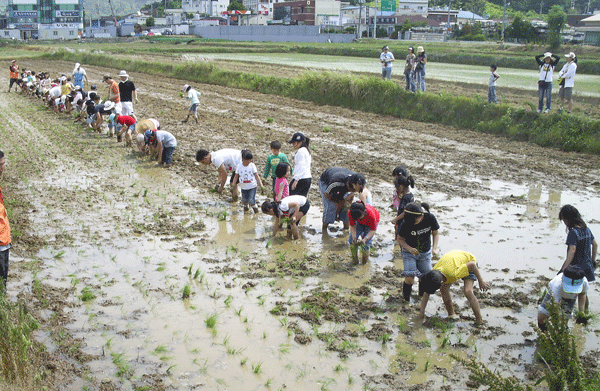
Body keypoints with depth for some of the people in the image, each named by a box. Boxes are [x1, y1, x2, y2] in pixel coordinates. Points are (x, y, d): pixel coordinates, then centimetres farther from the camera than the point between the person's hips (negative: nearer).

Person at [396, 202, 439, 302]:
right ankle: (406, 296, 18)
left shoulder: (430, 218, -19)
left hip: (425, 253, 3)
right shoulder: (405, 223, -25)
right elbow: (399, 239, -10)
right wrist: (409, 248, -27)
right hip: (409, 252, -3)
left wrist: (434, 248, -16)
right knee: (409, 279, -14)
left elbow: (435, 233, -1)